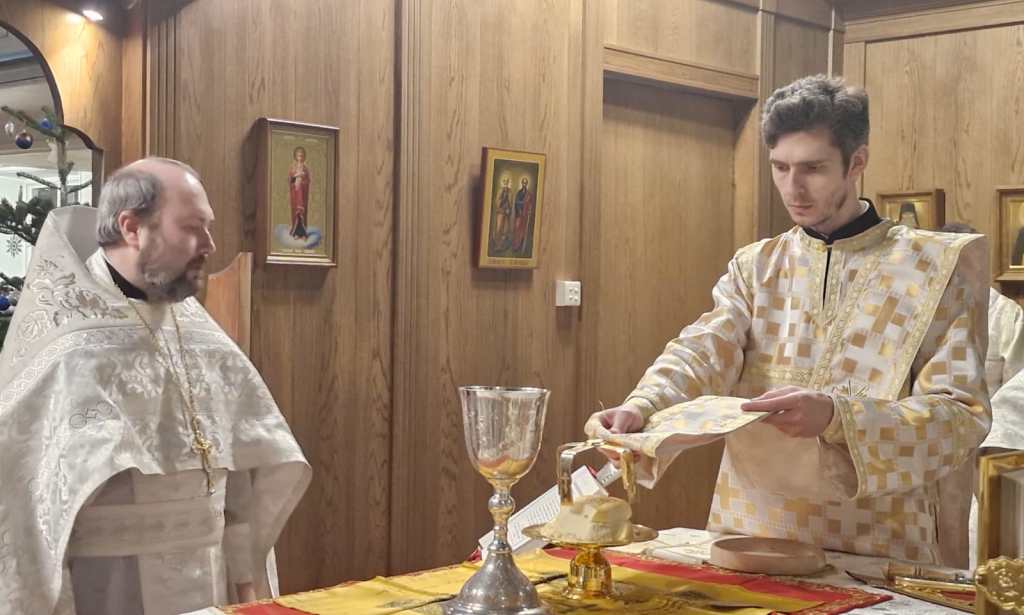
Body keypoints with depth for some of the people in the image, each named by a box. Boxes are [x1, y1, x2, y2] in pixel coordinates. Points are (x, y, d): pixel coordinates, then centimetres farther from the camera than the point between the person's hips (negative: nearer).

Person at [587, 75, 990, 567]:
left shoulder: (934, 269, 0)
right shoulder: (754, 267, 9)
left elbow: (964, 415, -7)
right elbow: (703, 354, -7)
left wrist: (835, 416, -23)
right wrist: (640, 407, -28)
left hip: (878, 548, -2)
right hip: (752, 534, 2)